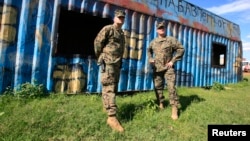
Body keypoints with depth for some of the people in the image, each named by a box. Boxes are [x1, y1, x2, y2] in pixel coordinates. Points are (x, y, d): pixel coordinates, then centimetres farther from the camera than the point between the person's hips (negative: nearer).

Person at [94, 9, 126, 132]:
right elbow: (97, 42, -7)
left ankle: (107, 106, 31)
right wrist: (100, 57, -1)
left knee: (114, 87, 14)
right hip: (108, 63, -8)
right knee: (109, 88, -13)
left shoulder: (122, 33, 20)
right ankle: (112, 117, -15)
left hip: (117, 63, 9)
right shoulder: (107, 29, -5)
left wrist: (120, 60, 18)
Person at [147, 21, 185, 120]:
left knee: (171, 87, -12)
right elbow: (149, 50, 30)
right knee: (157, 87, 10)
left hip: (168, 68, -4)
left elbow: (181, 49, -3)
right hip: (157, 68, 4)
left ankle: (174, 109, -6)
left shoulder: (171, 40, -1)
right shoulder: (153, 42, 12)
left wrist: (173, 61, -8)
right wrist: (150, 59, 12)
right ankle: (160, 104, 27)